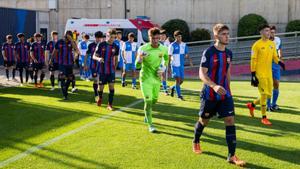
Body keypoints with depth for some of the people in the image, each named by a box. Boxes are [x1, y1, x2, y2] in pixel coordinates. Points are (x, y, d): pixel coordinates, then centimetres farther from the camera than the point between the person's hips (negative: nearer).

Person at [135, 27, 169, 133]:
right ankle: (150, 125, 1)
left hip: (157, 78, 4)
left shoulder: (163, 49, -7)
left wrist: (163, 68, -1)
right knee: (148, 100, -11)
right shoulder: (143, 49, -17)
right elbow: (137, 66, -14)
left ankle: (147, 114, 48)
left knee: (154, 100, 17)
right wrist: (140, 58, -35)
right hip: (146, 78, -4)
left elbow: (166, 59, 17)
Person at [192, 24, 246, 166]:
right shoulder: (209, 52, -14)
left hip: (225, 94, 4)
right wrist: (214, 86, -34)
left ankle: (232, 156, -3)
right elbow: (202, 74, -19)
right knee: (204, 121, 12)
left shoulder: (228, 53, 5)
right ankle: (196, 142, 42)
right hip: (209, 95, -4)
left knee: (230, 121, -7)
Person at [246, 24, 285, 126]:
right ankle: (264, 118, 5)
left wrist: (280, 63, -4)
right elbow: (253, 60, -9)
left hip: (269, 73, 7)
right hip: (260, 73, -6)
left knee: (268, 95, 9)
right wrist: (253, 75, -13)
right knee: (264, 94, -7)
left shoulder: (272, 44, 10)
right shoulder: (257, 45, -9)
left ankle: (252, 105, 34)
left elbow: (275, 57, 18)